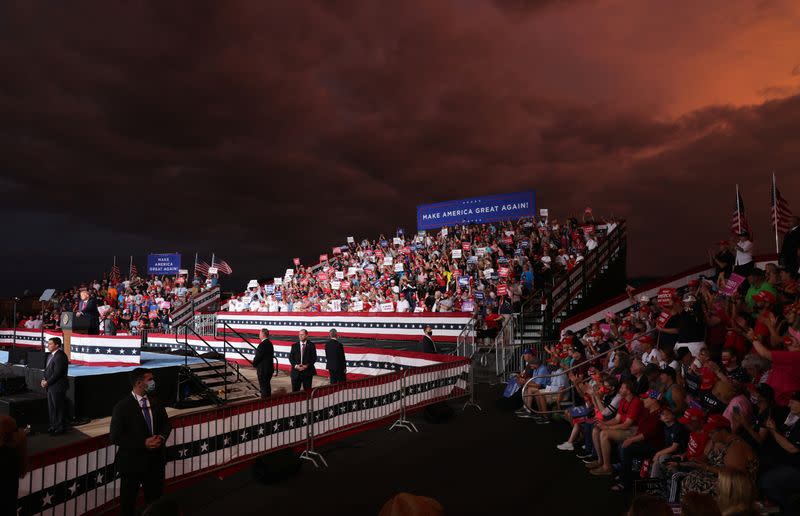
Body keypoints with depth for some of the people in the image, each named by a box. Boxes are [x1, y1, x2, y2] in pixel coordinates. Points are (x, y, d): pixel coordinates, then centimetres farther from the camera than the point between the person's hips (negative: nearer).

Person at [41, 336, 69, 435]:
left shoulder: (60, 356, -18)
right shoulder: (51, 355, 13)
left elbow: (57, 373, -21)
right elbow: (47, 370, 18)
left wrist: (47, 382, -14)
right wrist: (44, 380, 3)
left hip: (58, 387, -10)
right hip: (50, 386, 10)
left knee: (59, 408, 0)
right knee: (51, 408, 16)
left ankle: (60, 428, 9)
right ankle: (53, 426, 27)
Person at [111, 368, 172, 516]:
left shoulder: (155, 402, 0)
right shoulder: (122, 407, -16)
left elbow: (166, 424, 9)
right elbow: (116, 437, -17)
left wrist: (162, 437, -13)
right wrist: (143, 443, -23)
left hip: (155, 459, 5)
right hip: (132, 461, -4)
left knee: (156, 498, 19)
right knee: (128, 500, 15)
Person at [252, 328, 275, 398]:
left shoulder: (262, 344, -21)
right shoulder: (270, 343, 9)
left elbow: (258, 357, -19)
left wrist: (254, 364, 1)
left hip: (263, 369, -9)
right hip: (269, 368, 9)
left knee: (263, 387, -3)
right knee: (267, 386, 19)